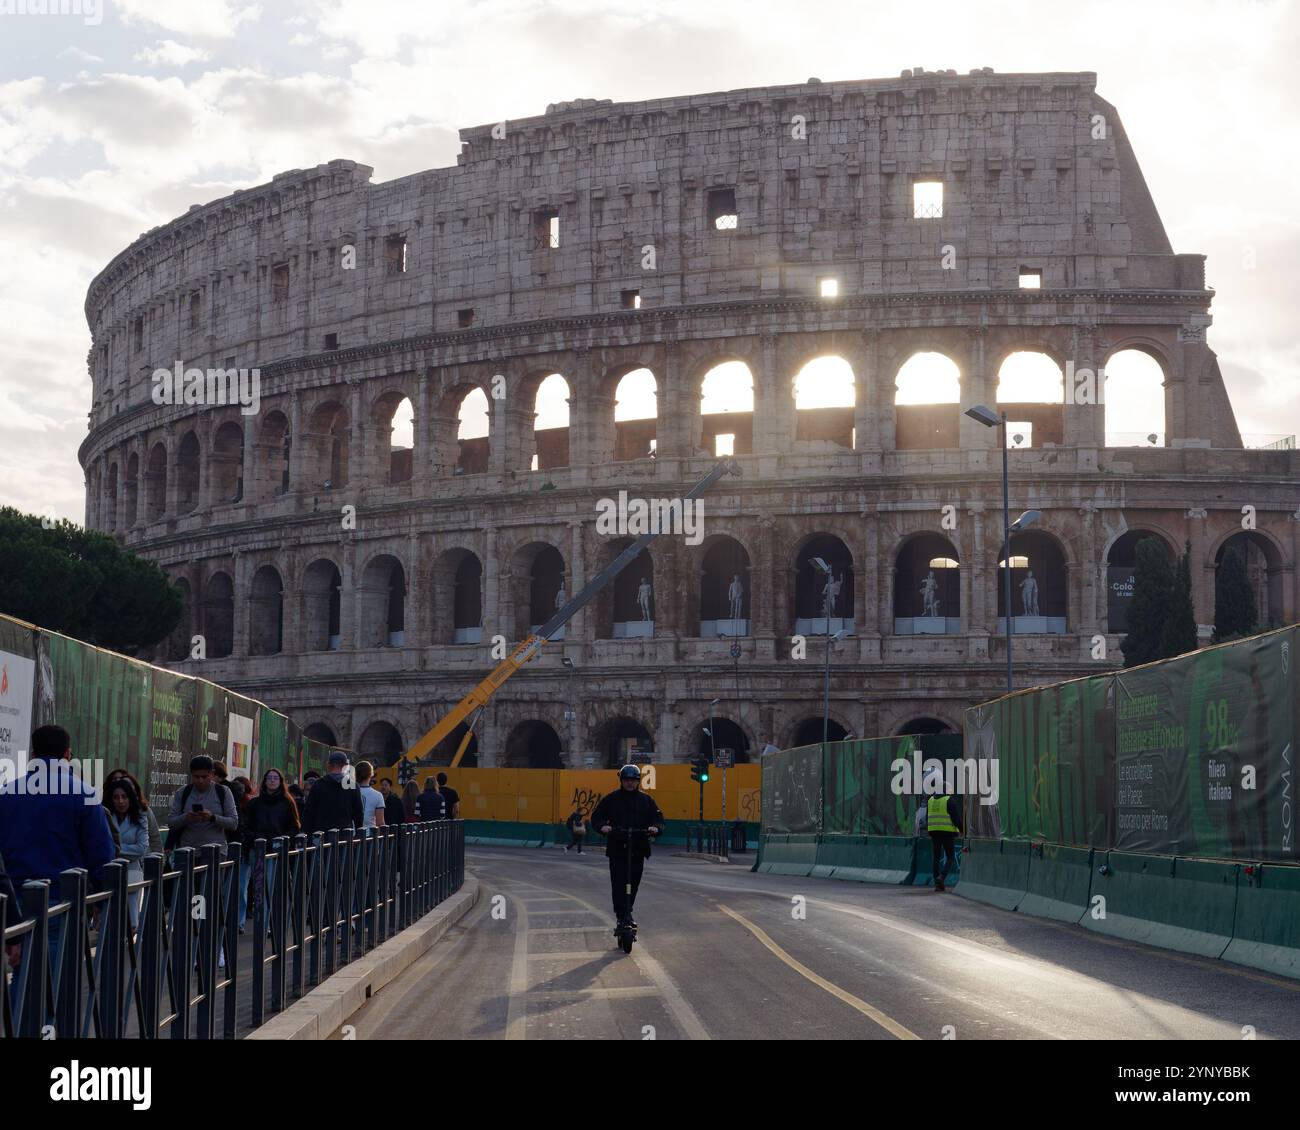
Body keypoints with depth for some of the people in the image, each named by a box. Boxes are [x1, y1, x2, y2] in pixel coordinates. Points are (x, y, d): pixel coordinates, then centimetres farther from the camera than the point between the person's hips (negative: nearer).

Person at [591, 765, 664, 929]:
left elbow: (658, 817, 7)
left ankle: (626, 914, 19)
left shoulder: (646, 800, 10)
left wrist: (656, 827, -16)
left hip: (638, 849, 2)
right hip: (617, 849, -2)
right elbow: (596, 817, 4)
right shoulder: (611, 799, 5)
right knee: (618, 883, -11)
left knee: (633, 884, 6)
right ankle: (622, 915, -11)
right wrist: (602, 826, -18)